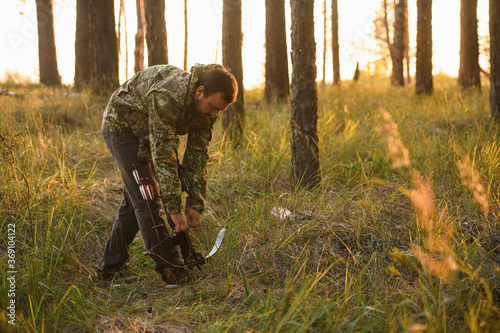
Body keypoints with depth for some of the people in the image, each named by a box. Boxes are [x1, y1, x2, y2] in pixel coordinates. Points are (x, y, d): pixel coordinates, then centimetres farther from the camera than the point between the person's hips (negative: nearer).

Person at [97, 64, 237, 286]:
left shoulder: (207, 107, -14)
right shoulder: (168, 96, -39)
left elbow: (197, 155, -10)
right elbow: (163, 155, -39)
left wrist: (195, 204, -15)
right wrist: (174, 208, -38)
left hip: (146, 134, 8)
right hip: (122, 125, -8)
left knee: (136, 198, 10)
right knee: (146, 198, -16)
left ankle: (111, 266, 20)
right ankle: (172, 271, -17)